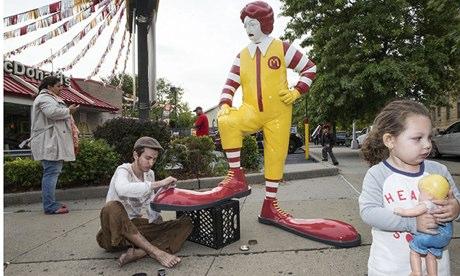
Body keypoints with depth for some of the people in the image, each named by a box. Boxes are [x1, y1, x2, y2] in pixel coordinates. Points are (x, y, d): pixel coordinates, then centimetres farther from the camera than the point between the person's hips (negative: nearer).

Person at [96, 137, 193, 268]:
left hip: (136, 225, 6)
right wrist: (157, 184, -35)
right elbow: (122, 189, -39)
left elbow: (150, 205, 8)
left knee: (186, 223, -10)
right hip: (115, 230, -5)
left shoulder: (149, 174, 6)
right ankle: (155, 252, -32)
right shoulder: (123, 170, -13)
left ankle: (138, 252, -29)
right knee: (112, 207, -39)